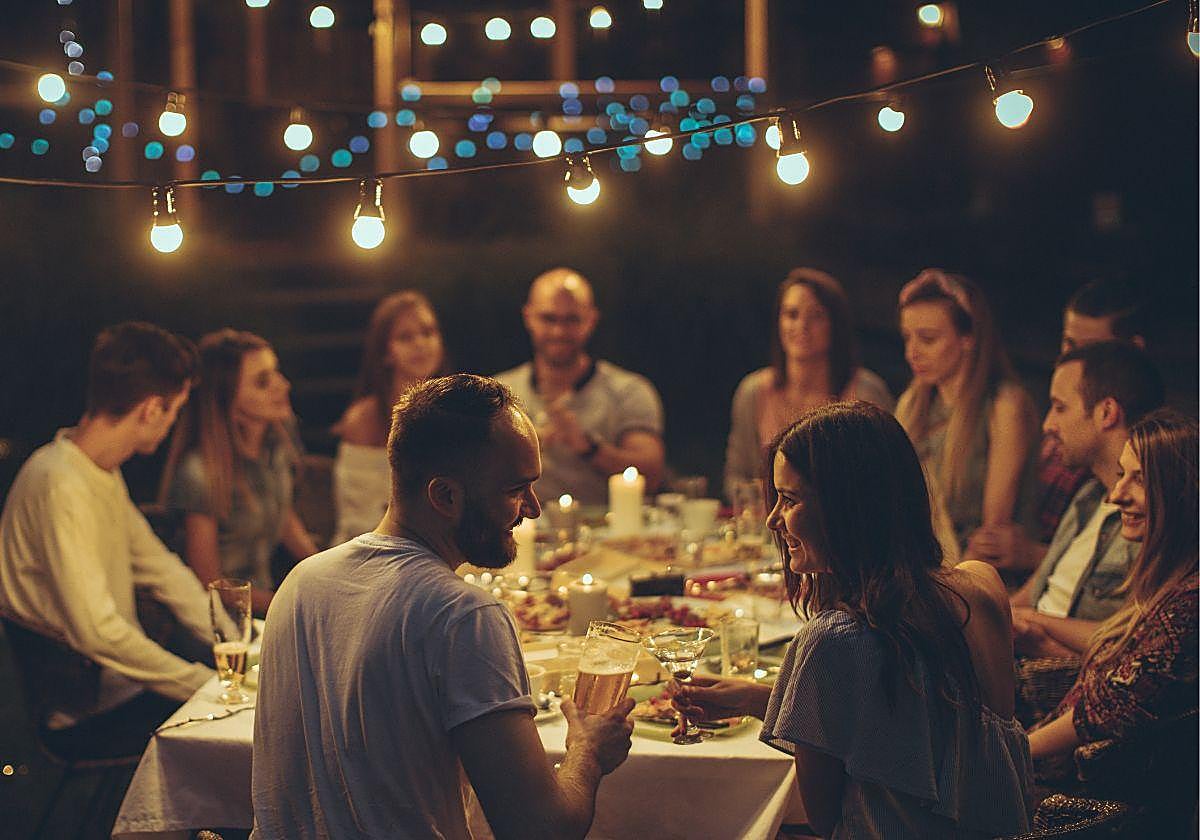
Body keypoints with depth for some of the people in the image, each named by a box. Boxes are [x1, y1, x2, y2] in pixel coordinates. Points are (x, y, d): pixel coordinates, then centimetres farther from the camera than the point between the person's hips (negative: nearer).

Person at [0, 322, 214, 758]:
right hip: (81, 717, -9)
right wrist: (207, 683, -24)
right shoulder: (60, 485, -23)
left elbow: (160, 568, 14)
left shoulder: (105, 472, 9)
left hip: (117, 683, 9)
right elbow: (95, 631, -30)